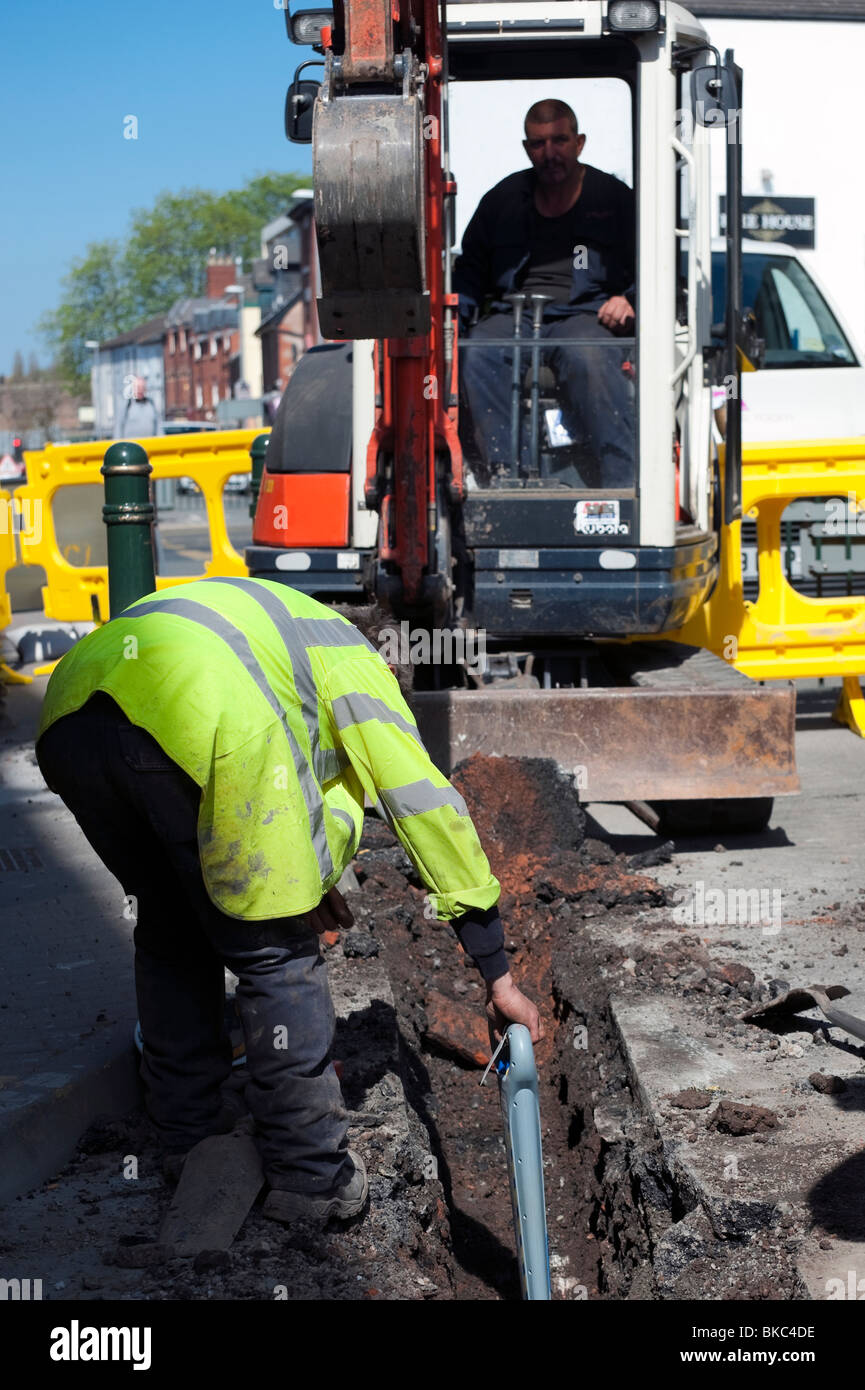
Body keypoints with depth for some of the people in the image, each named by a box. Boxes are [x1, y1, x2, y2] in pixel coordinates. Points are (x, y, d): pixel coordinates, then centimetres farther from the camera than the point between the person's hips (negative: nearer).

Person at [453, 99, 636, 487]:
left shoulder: (615, 197, 14)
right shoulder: (503, 199, 21)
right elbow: (471, 269, 24)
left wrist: (629, 301, -8)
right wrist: (454, 313, 4)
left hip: (587, 314, -2)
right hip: (515, 314, 3)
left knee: (589, 357, -39)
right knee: (477, 354, -33)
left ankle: (621, 484, -44)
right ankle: (506, 473, -41)